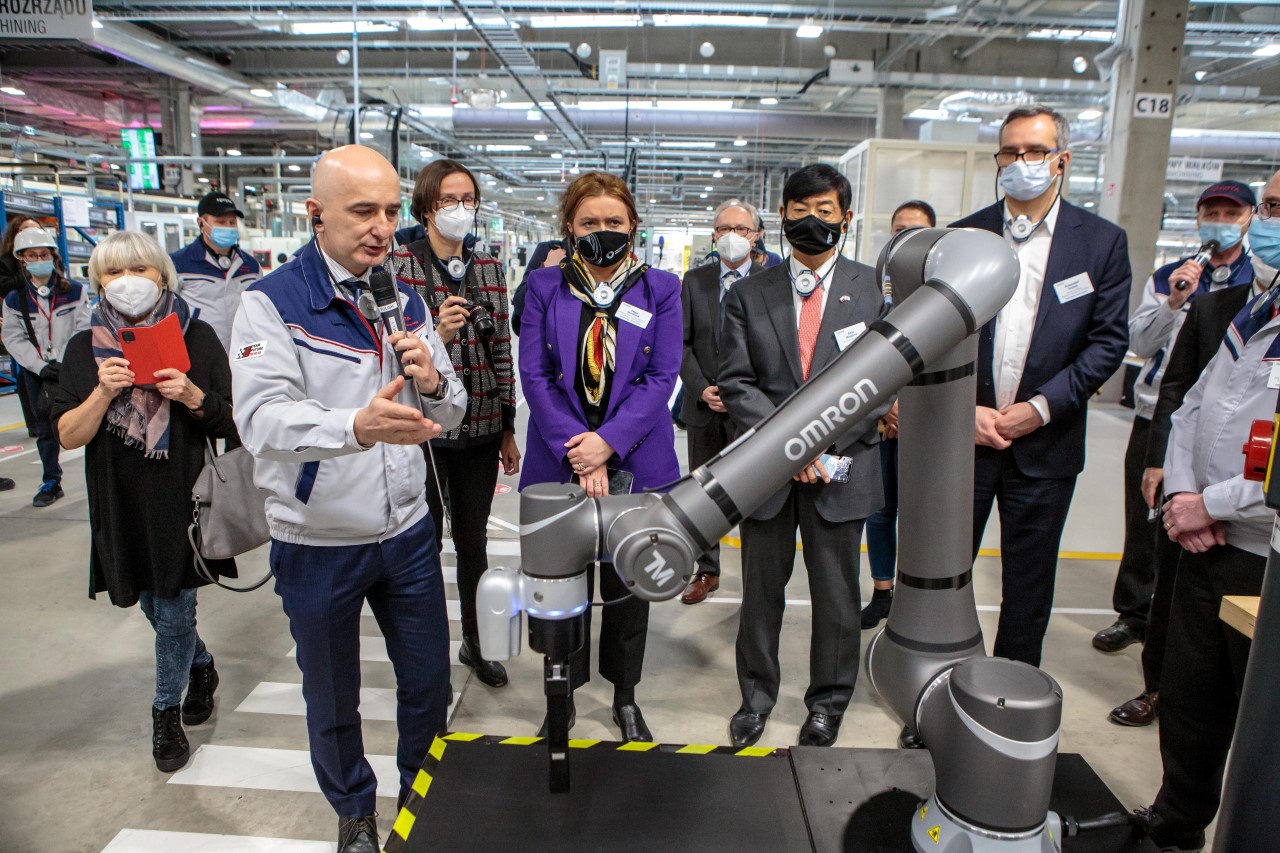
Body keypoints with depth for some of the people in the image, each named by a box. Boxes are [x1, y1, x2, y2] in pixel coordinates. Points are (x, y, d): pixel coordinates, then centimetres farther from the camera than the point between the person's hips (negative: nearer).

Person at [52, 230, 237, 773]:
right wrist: (104, 393, -19)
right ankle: (201, 667, 46)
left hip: (183, 501, -3)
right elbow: (68, 436, -3)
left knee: (173, 614, 5)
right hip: (121, 505, 3)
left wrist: (194, 396, -21)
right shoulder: (85, 348, 2)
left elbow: (232, 422, -3)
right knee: (154, 607, 18)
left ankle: (167, 712, 29)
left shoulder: (197, 338, -4)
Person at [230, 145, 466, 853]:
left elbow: (450, 415, 4)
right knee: (332, 699, 17)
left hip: (407, 530, 4)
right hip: (317, 544, -3)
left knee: (428, 682, 16)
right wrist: (358, 426, -46)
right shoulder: (271, 303, -12)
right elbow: (262, 420, -27)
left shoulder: (406, 301, 3)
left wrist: (433, 382, -20)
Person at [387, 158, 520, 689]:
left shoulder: (488, 268, 9)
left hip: (481, 428, 4)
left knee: (474, 541, 15)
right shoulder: (399, 265, -4)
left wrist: (509, 428, 11)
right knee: (424, 544, 5)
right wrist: (435, 335, -27)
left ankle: (475, 644, 33)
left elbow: (501, 350, 10)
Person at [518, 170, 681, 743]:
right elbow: (533, 374, -4)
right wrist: (579, 451, -14)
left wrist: (607, 443, -16)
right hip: (558, 464, 1)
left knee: (627, 586, 12)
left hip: (635, 465, 0)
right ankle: (564, 694, 33)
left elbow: (662, 377, -5)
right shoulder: (545, 286, 3)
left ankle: (625, 698, 33)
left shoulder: (660, 290, 2)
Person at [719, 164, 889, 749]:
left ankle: (828, 703, 33)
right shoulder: (749, 295, 5)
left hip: (841, 470, -1)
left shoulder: (876, 289, 2)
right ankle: (756, 697, 33)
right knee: (761, 591, 13)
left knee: (836, 595, 11)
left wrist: (824, 442, -13)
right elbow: (736, 382, -1)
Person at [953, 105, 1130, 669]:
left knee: (1029, 580, 12)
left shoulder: (1102, 242, 2)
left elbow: (1108, 341, -1)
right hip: (962, 433, 0)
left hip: (1045, 442, 0)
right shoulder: (964, 235, 3)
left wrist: (1041, 407, -11)